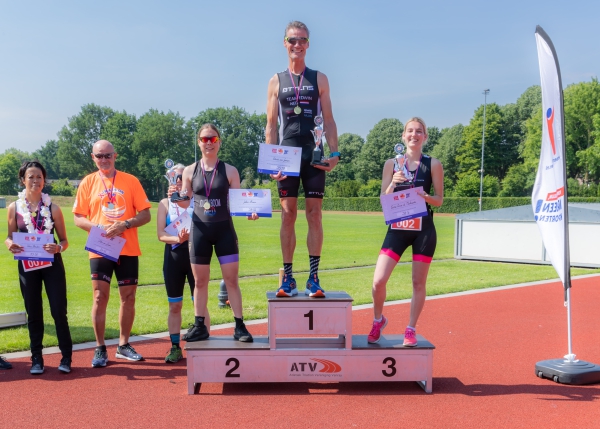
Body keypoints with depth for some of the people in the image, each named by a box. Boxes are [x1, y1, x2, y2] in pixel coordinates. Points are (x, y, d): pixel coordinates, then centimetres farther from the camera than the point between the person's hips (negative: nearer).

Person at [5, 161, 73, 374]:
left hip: (52, 265, -1)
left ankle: (66, 357, 10)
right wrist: (10, 245, -15)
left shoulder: (53, 208, -3)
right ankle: (36, 359, 20)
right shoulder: (14, 208, 0)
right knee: (34, 314, 10)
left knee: (59, 312, 0)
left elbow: (64, 240, 2)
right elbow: (9, 238, 7)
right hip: (27, 267, 1)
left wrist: (58, 248, -20)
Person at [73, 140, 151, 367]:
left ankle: (124, 345, 21)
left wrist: (125, 224, -17)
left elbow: (145, 214, 0)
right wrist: (97, 228, -15)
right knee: (100, 297, -2)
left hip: (128, 249, 1)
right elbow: (78, 218, 3)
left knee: (128, 297, 6)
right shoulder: (88, 182, 4)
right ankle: (100, 349, 9)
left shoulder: (130, 181, 2)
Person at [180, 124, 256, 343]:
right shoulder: (190, 171, 4)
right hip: (199, 230, 1)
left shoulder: (230, 171, 1)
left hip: (224, 229, -1)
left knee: (231, 279, -1)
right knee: (200, 281, 8)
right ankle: (200, 326, 18)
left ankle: (239, 326, 6)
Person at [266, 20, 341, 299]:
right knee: (288, 215, 1)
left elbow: (328, 120, 6)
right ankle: (287, 278, 7)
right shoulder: (276, 81, 10)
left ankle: (314, 278, 3)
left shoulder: (319, 79, 9)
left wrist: (334, 153, -7)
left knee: (314, 215, -1)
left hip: (314, 156, 0)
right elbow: (271, 124, 7)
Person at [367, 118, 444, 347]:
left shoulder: (433, 164, 2)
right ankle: (378, 320, 20)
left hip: (423, 229, 0)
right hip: (397, 228, 1)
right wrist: (394, 184, -16)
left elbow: (439, 199, 2)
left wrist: (426, 197, -19)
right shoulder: (392, 164, 4)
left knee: (418, 282, 6)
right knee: (378, 280, -7)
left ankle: (411, 329, 22)